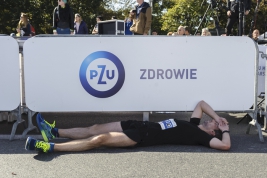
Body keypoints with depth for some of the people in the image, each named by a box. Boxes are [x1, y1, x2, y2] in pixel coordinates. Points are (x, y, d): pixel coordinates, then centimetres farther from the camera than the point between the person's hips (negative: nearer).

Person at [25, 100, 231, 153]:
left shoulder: (200, 136, -2)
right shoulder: (193, 125, 18)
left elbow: (225, 145, -16)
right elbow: (201, 103, 29)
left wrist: (225, 129, 0)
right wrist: (218, 116, 18)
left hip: (143, 137, -8)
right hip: (142, 125, 8)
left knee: (100, 139, -17)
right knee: (95, 129, 2)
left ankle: (50, 147, -16)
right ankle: (54, 132, 9)